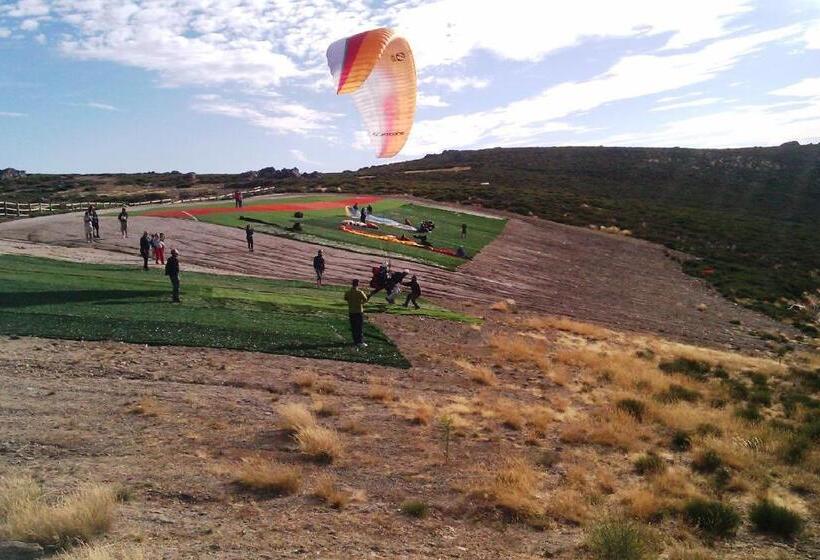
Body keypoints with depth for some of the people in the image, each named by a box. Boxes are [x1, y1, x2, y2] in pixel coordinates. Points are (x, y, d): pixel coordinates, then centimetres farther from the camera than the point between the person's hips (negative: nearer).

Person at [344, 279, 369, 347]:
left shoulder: (348, 292, -4)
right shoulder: (360, 292, -17)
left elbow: (345, 299, 13)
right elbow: (365, 300, -10)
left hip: (351, 312, 4)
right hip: (359, 311, -4)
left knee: (353, 327, 12)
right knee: (360, 327, 2)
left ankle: (355, 341, 16)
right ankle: (360, 342, -1)